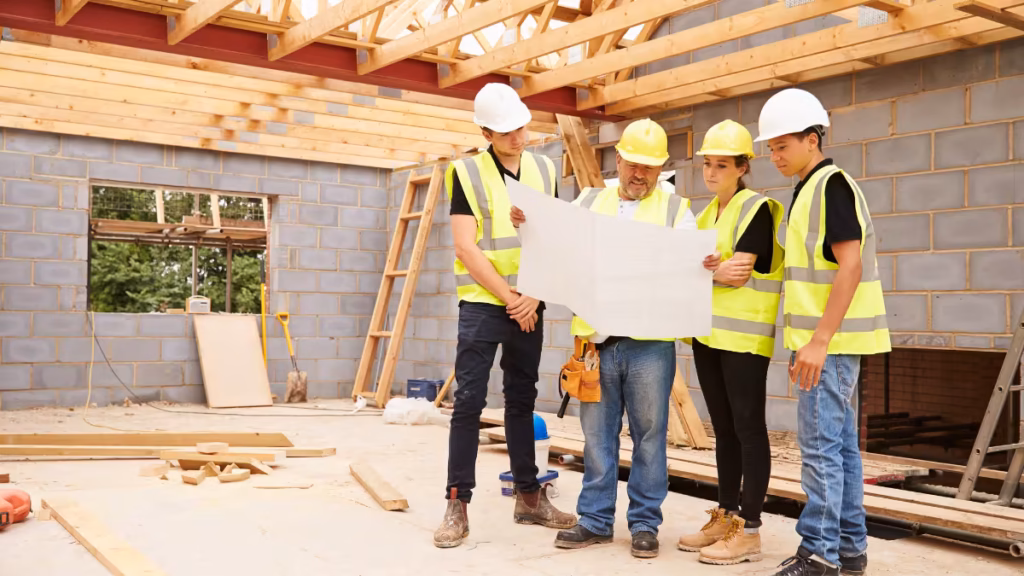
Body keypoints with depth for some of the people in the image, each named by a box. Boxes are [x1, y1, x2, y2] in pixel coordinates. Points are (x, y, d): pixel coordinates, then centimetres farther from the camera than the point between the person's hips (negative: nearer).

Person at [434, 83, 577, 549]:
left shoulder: (544, 171, 7)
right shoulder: (467, 172, -5)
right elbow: (465, 248, -11)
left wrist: (534, 296, -7)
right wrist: (509, 297, -12)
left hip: (529, 306, 4)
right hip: (482, 304, -4)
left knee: (522, 401, 12)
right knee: (469, 401, -4)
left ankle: (529, 497, 21)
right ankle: (457, 504, 2)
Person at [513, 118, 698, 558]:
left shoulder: (675, 209, 8)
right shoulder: (588, 202, 14)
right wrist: (528, 224, -6)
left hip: (649, 341, -2)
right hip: (596, 339, 2)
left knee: (649, 434, 4)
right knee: (597, 434, 8)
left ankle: (644, 523, 15)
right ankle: (595, 520, 18)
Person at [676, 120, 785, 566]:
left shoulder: (756, 209, -6)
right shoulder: (706, 215, 17)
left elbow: (738, 274, -15)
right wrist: (712, 270, -12)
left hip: (744, 336, -7)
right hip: (708, 334, 8)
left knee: (748, 428, -4)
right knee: (724, 429, 11)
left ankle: (750, 530, 1)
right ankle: (726, 518, 19)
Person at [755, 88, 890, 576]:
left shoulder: (831, 185, -12)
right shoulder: (809, 191, 17)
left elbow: (850, 266, -20)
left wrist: (819, 341, -22)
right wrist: (804, 343, 19)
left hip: (832, 341, -10)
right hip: (826, 340, 10)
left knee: (820, 446, -6)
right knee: (841, 444, 13)